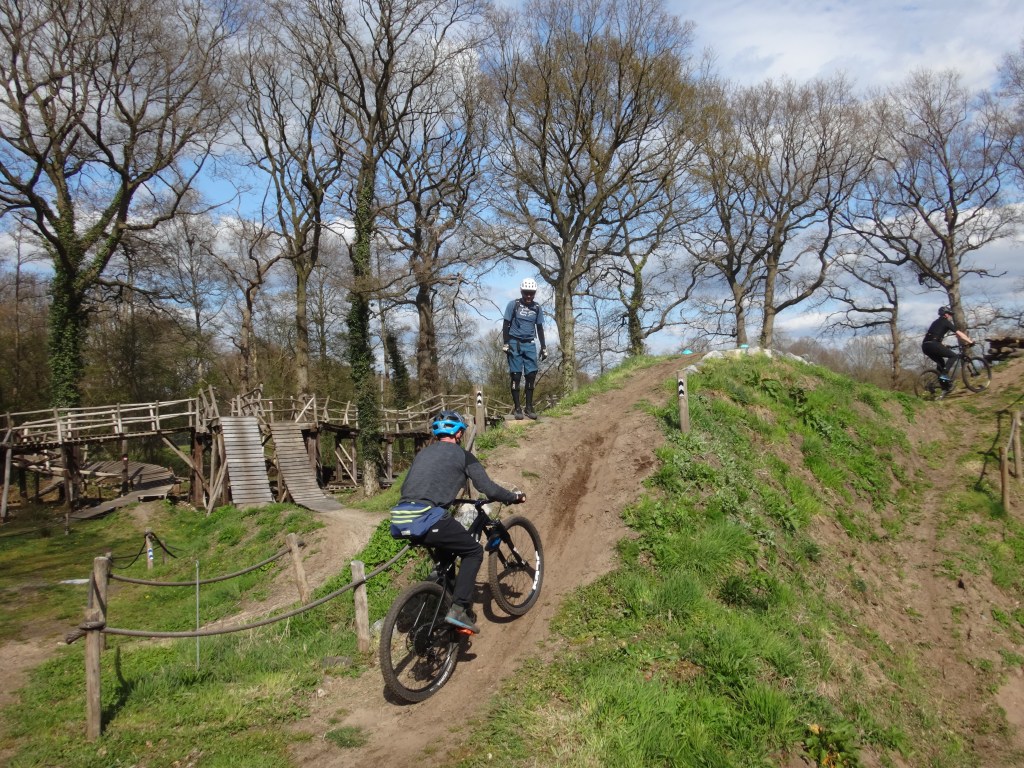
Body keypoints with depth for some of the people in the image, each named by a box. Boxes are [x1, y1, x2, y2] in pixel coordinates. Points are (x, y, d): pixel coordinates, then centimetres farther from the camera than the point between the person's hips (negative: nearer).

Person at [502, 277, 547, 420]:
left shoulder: (537, 308, 7)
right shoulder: (513, 304, -3)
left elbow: (540, 328, 13)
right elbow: (506, 325, -3)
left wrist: (543, 348, 8)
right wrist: (505, 344, -11)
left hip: (529, 344, 3)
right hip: (515, 343, -3)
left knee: (531, 374, -3)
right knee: (516, 375, -5)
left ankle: (529, 407, 5)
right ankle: (517, 408, -1)